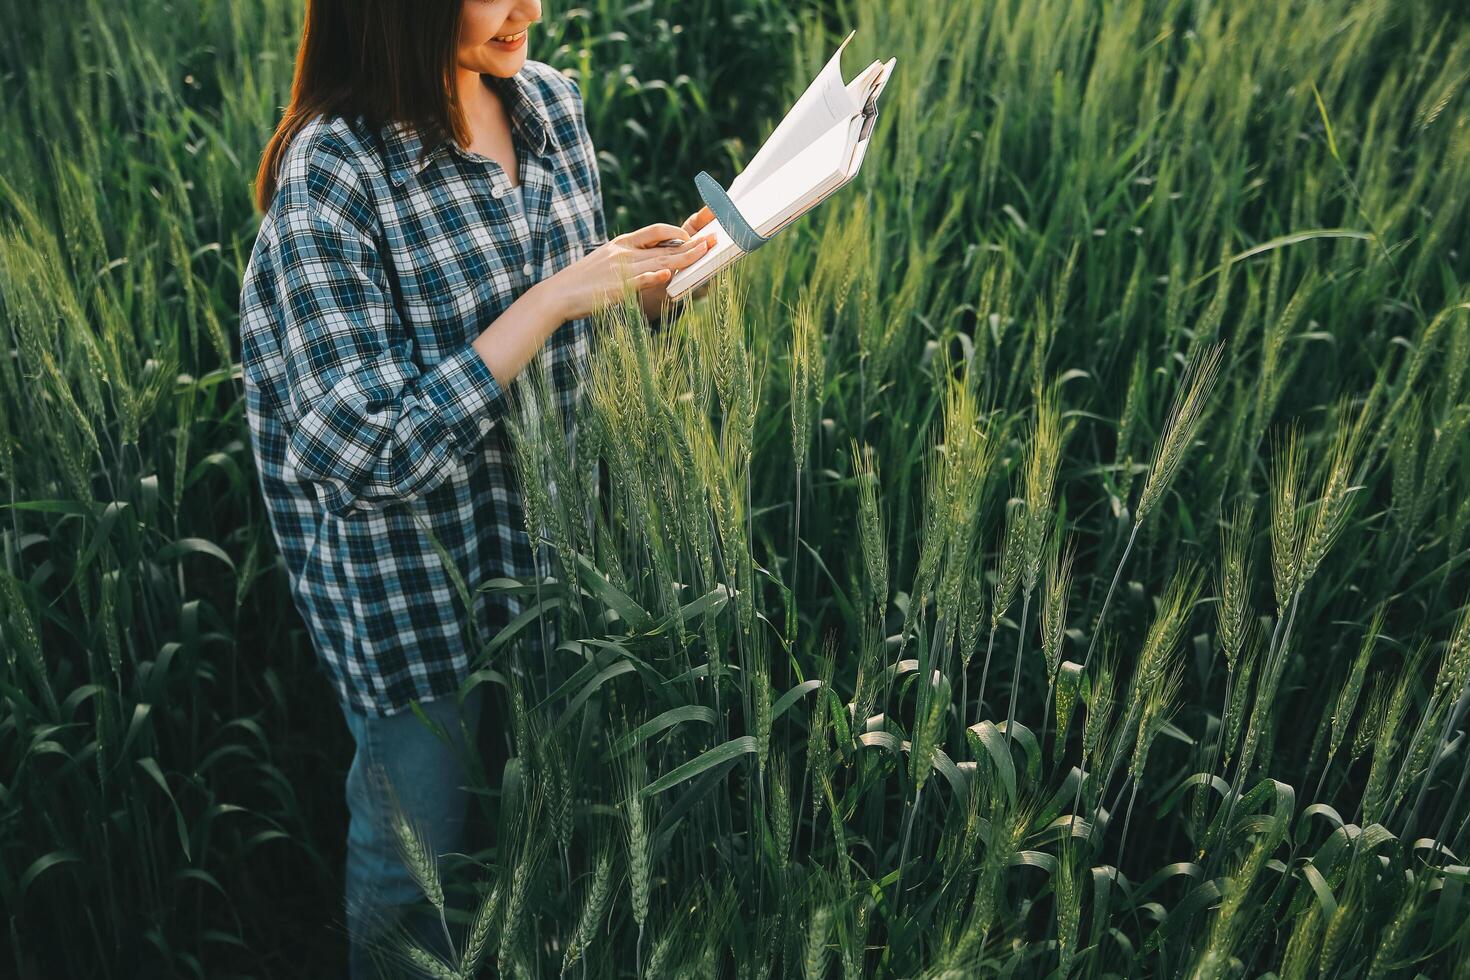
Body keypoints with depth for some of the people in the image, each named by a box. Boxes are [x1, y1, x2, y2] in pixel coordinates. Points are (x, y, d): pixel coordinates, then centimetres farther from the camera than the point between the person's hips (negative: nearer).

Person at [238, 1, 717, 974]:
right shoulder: (329, 174, -23)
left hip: (549, 538, 6)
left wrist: (647, 278, -12)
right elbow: (372, 454, -26)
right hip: (416, 591, -6)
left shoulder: (552, 101, -3)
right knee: (414, 856, 17)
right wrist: (558, 297, -28)